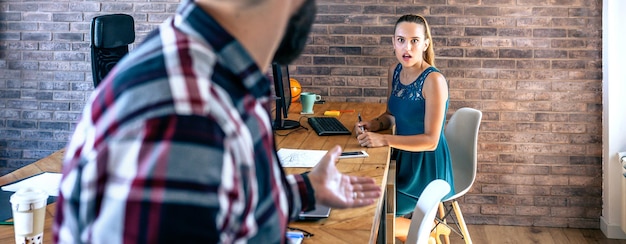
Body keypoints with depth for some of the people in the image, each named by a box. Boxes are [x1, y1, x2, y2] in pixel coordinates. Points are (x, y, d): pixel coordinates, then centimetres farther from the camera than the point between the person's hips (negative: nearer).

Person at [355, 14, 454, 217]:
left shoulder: (433, 80, -22)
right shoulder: (395, 71, 1)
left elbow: (431, 141, -22)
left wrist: (384, 140, -29)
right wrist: (373, 125, -7)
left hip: (426, 168, -7)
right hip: (403, 157, 7)